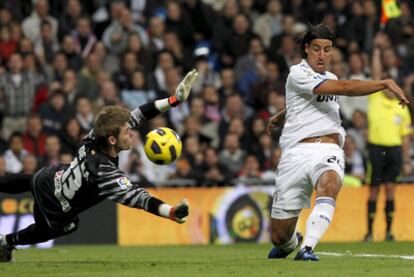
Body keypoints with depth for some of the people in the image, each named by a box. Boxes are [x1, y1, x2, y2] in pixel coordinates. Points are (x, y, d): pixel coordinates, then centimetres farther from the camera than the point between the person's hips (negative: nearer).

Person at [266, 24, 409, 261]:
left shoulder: (329, 78, 22)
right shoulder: (298, 74, -3)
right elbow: (345, 88, -16)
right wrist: (386, 83, -19)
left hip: (329, 152, 4)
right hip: (297, 151, -4)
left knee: (329, 186, -36)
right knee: (280, 236, 0)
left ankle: (307, 248, -45)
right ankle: (290, 243, 37)